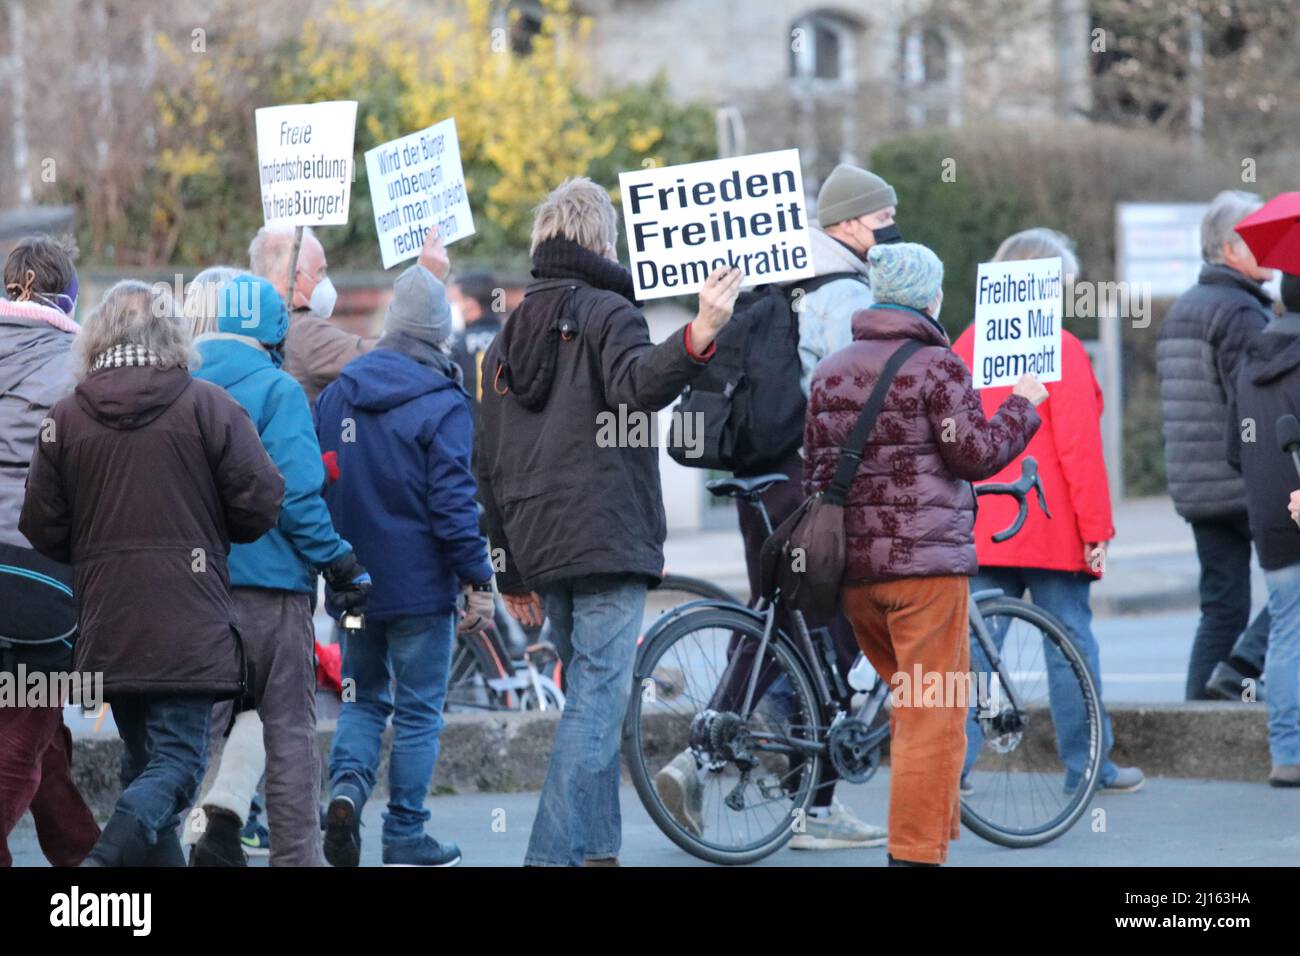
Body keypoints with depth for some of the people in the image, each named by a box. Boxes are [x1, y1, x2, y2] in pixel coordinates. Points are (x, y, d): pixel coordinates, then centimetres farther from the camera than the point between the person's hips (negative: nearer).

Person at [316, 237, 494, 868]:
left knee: (364, 697, 18)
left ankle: (347, 785, -8)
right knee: (419, 711, 5)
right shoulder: (442, 406, -13)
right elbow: (452, 502, -17)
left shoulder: (336, 395, 5)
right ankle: (405, 837, 7)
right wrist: (478, 580, -11)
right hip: (420, 585, -5)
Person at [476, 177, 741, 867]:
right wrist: (698, 338, -43)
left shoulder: (507, 339, 18)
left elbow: (491, 467, 18)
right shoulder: (607, 312, -4)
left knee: (588, 695, 17)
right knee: (598, 699, -9)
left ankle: (596, 848, 14)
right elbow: (636, 387, -27)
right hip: (607, 538, -7)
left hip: (540, 550, 7)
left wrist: (512, 572, 22)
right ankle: (555, 854, -17)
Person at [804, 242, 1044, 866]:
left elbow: (814, 468, 16)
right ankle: (916, 851, -7)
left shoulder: (830, 372, 13)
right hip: (925, 560, -7)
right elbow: (975, 454, -9)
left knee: (912, 697, 20)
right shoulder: (937, 367, -8)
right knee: (934, 714, -4)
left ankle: (933, 826, 19)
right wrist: (1021, 406, 6)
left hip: (850, 563, 7)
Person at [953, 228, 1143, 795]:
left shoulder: (967, 345, 8)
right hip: (1052, 529, -5)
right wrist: (1096, 528, -8)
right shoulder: (1060, 348, -9)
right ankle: (1087, 766, 8)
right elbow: (1079, 446, -12)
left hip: (979, 529, 5)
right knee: (1070, 641, 3)